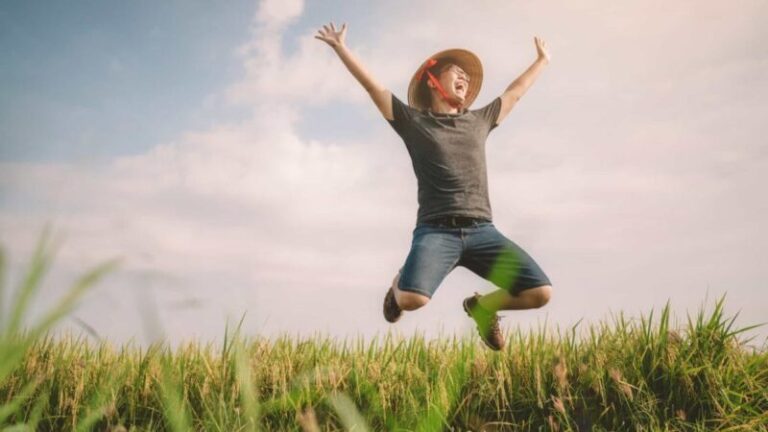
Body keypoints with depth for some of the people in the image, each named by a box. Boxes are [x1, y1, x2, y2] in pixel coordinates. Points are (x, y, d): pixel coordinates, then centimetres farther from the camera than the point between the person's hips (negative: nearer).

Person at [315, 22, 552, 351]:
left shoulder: (478, 121, 23)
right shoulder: (414, 121, 11)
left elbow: (514, 93, 37)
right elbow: (372, 85, 9)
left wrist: (542, 60, 48)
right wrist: (340, 47, 6)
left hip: (481, 231, 4)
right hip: (437, 231, -3)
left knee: (540, 293, -14)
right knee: (413, 299, -30)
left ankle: (481, 306, 19)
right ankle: (399, 286, 12)